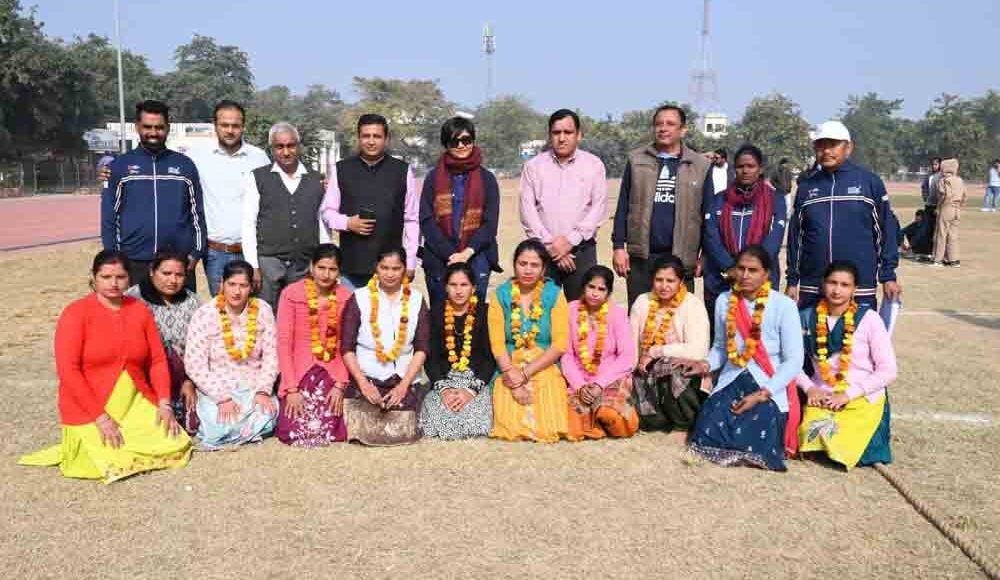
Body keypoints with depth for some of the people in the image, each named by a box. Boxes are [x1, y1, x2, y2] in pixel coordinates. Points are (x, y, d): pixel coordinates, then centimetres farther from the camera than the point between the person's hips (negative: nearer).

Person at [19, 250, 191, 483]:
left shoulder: (140, 310, 6)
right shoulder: (76, 313, -8)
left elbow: (157, 360, 6)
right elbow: (67, 370, -14)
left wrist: (164, 404, -8)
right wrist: (101, 417, -19)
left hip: (137, 405, 4)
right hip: (89, 411, -4)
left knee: (176, 448, -12)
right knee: (115, 464, -20)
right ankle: (86, 441, 11)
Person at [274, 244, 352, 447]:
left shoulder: (347, 298, 1)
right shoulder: (291, 294, -4)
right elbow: (284, 343, -6)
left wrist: (340, 385, -10)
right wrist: (292, 389, -11)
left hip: (332, 374, 1)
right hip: (299, 372, -1)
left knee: (327, 432, -17)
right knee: (296, 433, -16)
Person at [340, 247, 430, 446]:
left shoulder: (416, 300, 7)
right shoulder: (359, 298, 3)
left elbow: (421, 349, 3)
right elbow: (347, 348, 0)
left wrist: (404, 385, -9)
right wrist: (363, 383, -13)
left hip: (404, 380, 1)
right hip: (366, 378, -1)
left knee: (402, 430, -19)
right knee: (364, 430, -22)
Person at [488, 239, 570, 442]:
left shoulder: (554, 295, 2)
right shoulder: (501, 295, 4)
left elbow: (560, 345, -5)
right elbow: (497, 343, -3)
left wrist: (525, 374, -12)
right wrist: (514, 380, -15)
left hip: (544, 369, 0)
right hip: (509, 370, 1)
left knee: (547, 428, -20)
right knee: (511, 428, -19)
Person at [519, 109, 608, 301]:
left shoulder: (594, 165, 6)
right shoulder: (534, 166, 7)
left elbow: (599, 207, -1)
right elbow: (527, 209, 1)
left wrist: (570, 240, -10)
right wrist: (549, 244, -8)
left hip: (582, 250, 0)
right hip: (542, 250, 1)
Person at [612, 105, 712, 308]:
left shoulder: (700, 166, 5)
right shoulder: (636, 160, 8)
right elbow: (623, 206, 7)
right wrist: (619, 246, 1)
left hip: (681, 257, -1)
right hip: (641, 256, 1)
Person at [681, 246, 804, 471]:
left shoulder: (784, 306, -9)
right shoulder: (724, 301, 3)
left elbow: (794, 361, -9)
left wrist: (761, 395, -16)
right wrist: (706, 364, -7)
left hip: (770, 388, -3)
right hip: (732, 382, 3)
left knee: (755, 442, -23)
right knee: (708, 434, -19)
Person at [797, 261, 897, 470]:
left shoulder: (869, 319, -7)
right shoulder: (808, 317, 2)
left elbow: (888, 371, -7)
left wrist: (848, 394, -12)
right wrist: (809, 388, -7)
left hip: (863, 399, -2)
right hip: (822, 398, 2)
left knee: (848, 446, -23)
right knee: (810, 436, -24)